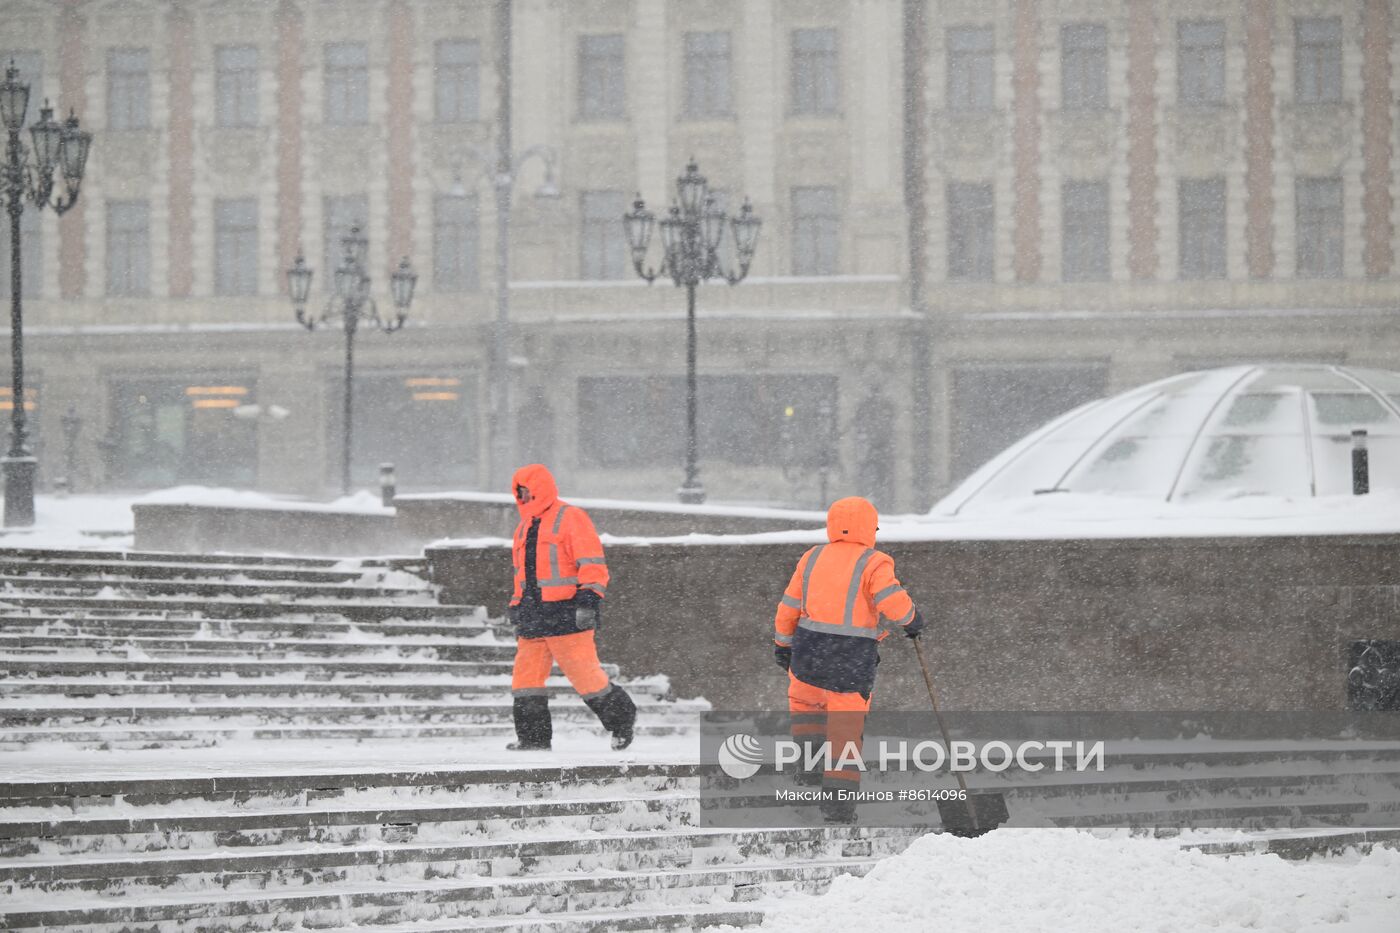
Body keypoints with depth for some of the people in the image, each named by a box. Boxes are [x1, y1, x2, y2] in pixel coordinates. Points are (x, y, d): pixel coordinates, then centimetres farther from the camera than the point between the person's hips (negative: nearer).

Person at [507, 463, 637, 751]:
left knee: (585, 674, -6)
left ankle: (621, 719, 12)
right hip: (533, 616, 8)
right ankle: (533, 736, 4)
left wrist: (589, 600, -20)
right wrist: (517, 608, 24)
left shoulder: (570, 518, -5)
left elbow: (592, 564, -11)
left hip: (567, 615, -8)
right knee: (526, 676, 0)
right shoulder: (525, 528, 21)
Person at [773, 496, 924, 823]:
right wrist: (911, 619, 4)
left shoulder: (812, 558, 7)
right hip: (855, 659, -3)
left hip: (810, 651, 3)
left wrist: (783, 643, 26)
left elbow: (789, 606, 12)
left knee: (803, 700, 32)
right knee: (846, 728, 4)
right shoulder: (874, 563, -6)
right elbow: (894, 603, -18)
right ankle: (838, 800, 3)